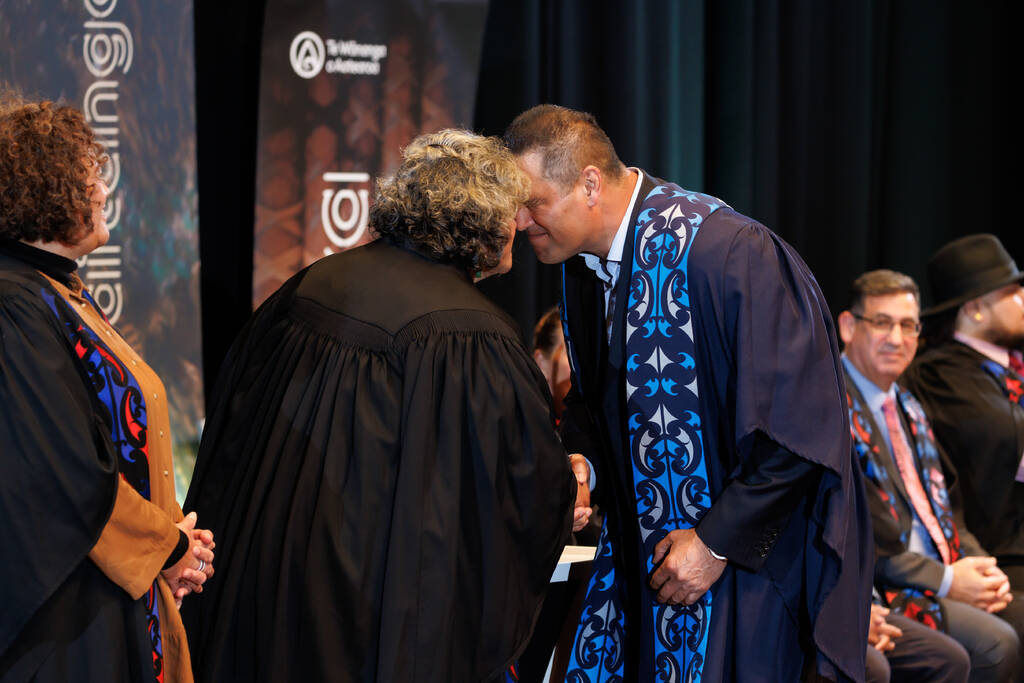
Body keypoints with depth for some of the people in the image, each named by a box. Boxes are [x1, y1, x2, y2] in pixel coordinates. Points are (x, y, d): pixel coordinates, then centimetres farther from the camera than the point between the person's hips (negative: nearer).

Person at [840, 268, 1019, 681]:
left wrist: (977, 565, 2)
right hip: (881, 591, -9)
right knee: (995, 645, -28)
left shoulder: (908, 409, 22)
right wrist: (945, 580, -15)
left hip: (945, 572, 9)